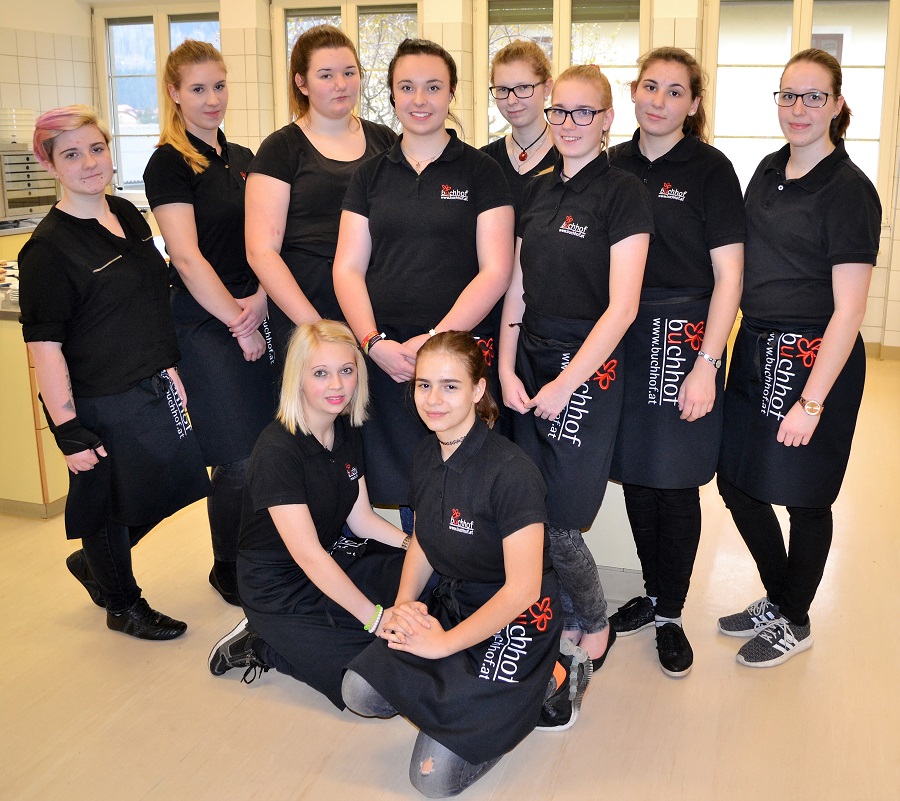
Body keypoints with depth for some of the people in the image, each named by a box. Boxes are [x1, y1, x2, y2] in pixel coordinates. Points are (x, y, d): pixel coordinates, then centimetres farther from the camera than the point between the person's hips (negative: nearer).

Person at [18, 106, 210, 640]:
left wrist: (169, 368, 16)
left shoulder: (126, 214, 5)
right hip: (101, 404, -7)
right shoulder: (48, 247, -17)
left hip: (152, 389, 7)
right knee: (109, 506, 11)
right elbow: (44, 344, -18)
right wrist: (69, 431, -20)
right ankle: (123, 605, 35)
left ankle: (92, 565, 44)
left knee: (157, 494, 18)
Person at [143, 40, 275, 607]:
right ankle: (228, 570, 18)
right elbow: (188, 257, -14)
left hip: (255, 316, 6)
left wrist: (260, 297, -5)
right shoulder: (169, 164, -7)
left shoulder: (242, 159, 14)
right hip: (205, 324, -6)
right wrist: (238, 321, -12)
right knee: (241, 459, -4)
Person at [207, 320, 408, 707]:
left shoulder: (347, 431, 0)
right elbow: (307, 555, -27)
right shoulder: (278, 450, -25)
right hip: (279, 587, -8)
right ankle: (264, 646, 3)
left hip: (334, 557, 9)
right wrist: (376, 618, -26)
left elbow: (361, 518, 6)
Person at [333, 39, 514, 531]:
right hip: (385, 356, 3)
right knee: (402, 481, 6)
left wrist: (436, 337, -13)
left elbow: (495, 271, -4)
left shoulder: (481, 172, 3)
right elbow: (348, 268, 7)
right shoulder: (370, 176, 12)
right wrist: (374, 342, -8)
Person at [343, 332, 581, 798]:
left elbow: (522, 589, -22)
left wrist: (443, 643, -16)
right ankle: (462, 689, 9)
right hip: (451, 601, 7)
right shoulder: (427, 454, 1)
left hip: (513, 620, -7)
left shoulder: (511, 472, -24)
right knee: (361, 692, -13)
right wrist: (405, 601, -3)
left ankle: (549, 679, 4)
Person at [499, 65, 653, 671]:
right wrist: (507, 369, 2)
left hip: (588, 369, -6)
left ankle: (595, 625, 24)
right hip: (531, 360, 6)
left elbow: (622, 307, -14)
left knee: (558, 520, -2)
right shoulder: (538, 191, 11)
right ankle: (570, 613, 29)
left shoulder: (624, 194, -8)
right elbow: (517, 288, 11)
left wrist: (565, 383, -14)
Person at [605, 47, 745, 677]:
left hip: (684, 337, -4)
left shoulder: (709, 169, -4)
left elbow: (728, 275, -8)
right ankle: (654, 594, 30)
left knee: (674, 480, 2)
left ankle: (671, 615, 19)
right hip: (619, 336, 4)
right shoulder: (613, 166, 9)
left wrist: (707, 364, -15)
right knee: (634, 472, 11)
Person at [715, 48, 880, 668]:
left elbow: (848, 309, -16)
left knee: (802, 495, 6)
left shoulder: (848, 189, -13)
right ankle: (777, 599, 36)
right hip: (756, 348, 7)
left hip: (815, 359, -7)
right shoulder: (769, 172, 9)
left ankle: (795, 623, 29)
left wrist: (811, 401, -20)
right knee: (737, 481, 13)